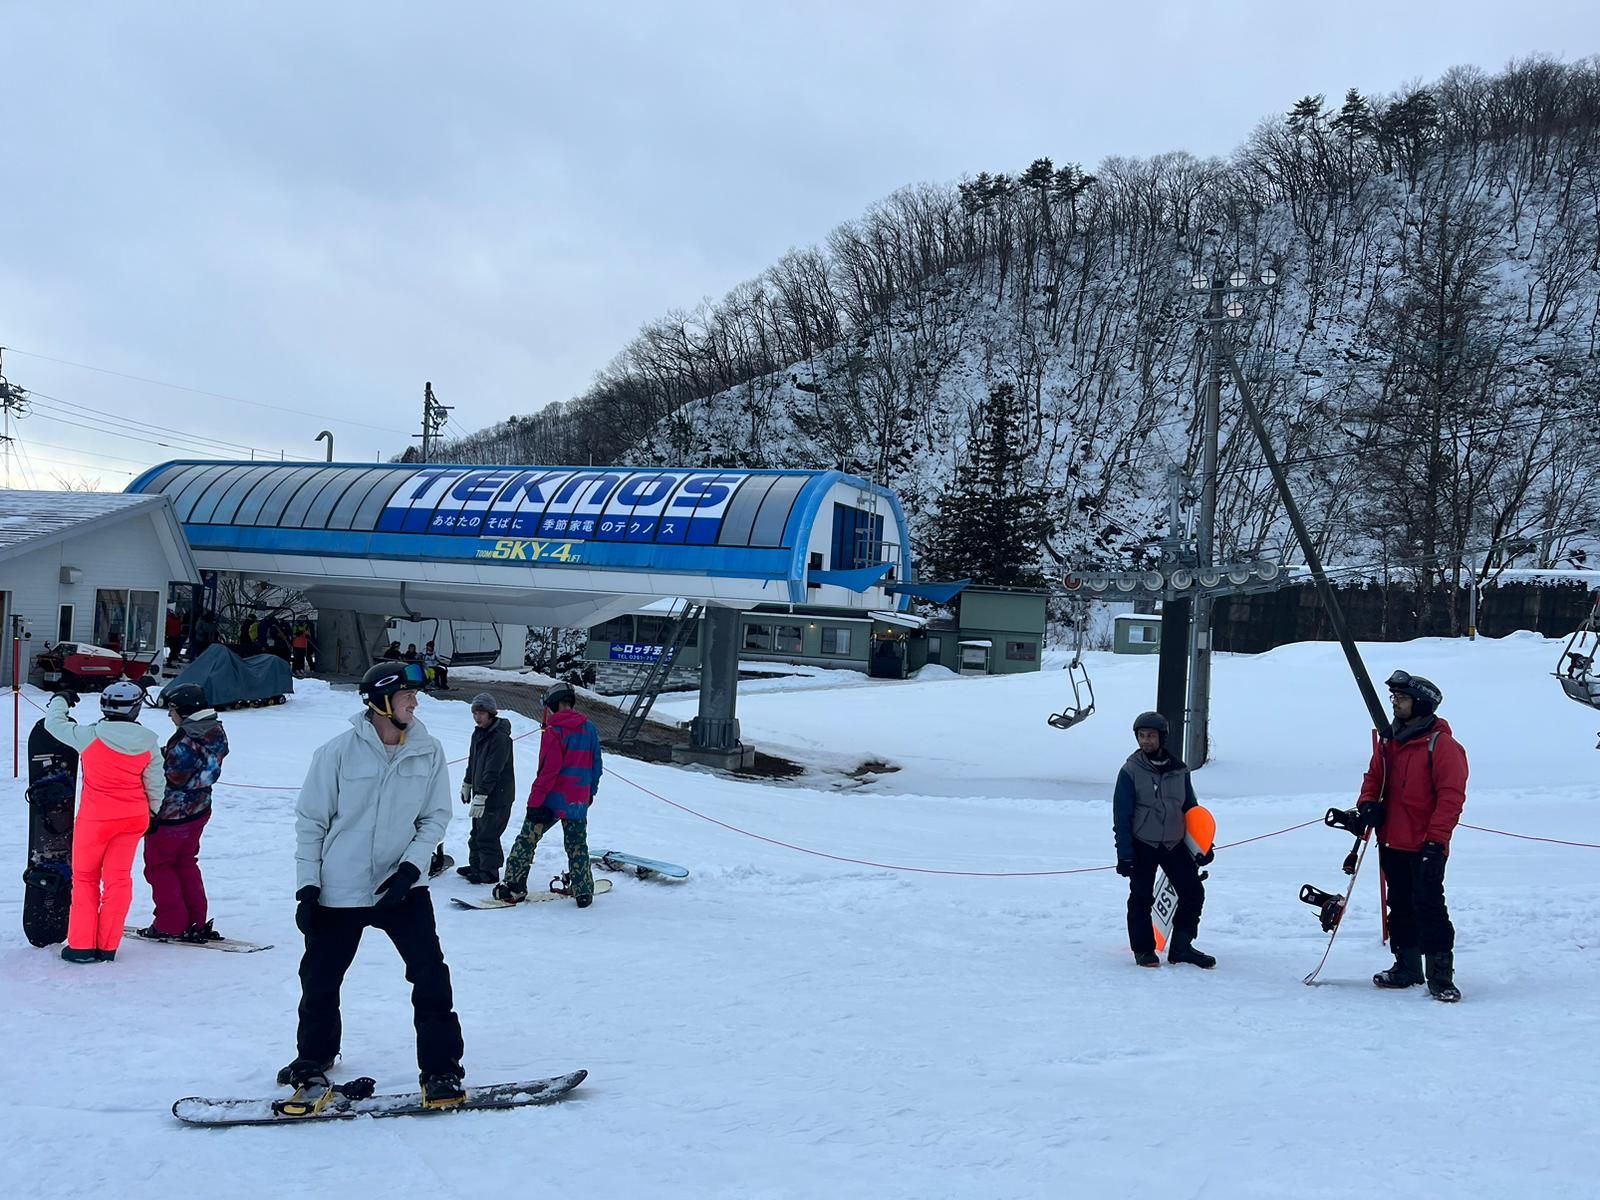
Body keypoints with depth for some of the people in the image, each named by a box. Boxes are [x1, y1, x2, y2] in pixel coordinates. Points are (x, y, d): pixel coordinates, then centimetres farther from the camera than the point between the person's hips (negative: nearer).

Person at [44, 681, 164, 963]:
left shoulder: (90, 736, -15)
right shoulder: (148, 741, -6)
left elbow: (54, 723, -1)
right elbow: (156, 784, 2)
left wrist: (60, 700, 19)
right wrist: (154, 812, 18)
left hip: (96, 818, -3)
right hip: (134, 818, 3)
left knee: (85, 877, 12)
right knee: (118, 878, 11)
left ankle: (82, 945, 13)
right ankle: (107, 947, 13)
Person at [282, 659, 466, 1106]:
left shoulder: (428, 752, -5)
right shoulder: (338, 751, -11)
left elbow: (436, 816, 2)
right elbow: (310, 821, -3)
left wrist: (411, 866, -12)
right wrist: (307, 886, -5)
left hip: (403, 888, 1)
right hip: (339, 892, -1)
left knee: (431, 976, -9)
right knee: (320, 981, 13)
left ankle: (441, 1069, 3)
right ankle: (314, 1058, 38)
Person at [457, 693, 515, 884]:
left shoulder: (500, 737, -20)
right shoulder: (478, 734, 10)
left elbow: (493, 771, -24)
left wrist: (481, 796, -26)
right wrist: (467, 784, 28)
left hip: (498, 796, -9)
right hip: (480, 792, 9)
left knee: (488, 835, -7)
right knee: (477, 832, 17)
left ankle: (489, 870, 2)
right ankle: (476, 865, 29)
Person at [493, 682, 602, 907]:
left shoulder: (554, 731, -13)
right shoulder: (589, 728, 5)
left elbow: (548, 771, -17)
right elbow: (596, 765, 12)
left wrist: (535, 801, -15)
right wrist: (590, 793, 24)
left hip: (552, 799, -5)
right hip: (578, 802, 5)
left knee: (527, 841, 4)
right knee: (578, 847, 13)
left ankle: (514, 886, 2)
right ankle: (584, 893, 13)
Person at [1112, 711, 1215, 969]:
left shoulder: (1178, 769, 5)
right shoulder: (1131, 771, -6)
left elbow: (1191, 808, 13)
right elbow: (1121, 816, -6)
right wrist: (1124, 855, -11)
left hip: (1175, 843, 4)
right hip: (1143, 844, -3)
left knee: (1193, 892, -1)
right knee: (1141, 897, -1)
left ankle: (1181, 947, 11)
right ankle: (1143, 949, 13)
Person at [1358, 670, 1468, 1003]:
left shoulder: (1441, 744, -12)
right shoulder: (1389, 741, 11)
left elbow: (1451, 796, -15)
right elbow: (1375, 777, 21)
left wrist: (1436, 840, -20)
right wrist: (1368, 804, 0)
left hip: (1425, 847, -8)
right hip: (1392, 843, 8)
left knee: (1429, 907, -10)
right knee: (1400, 907, 15)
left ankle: (1440, 976, -5)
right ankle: (1407, 968, 25)